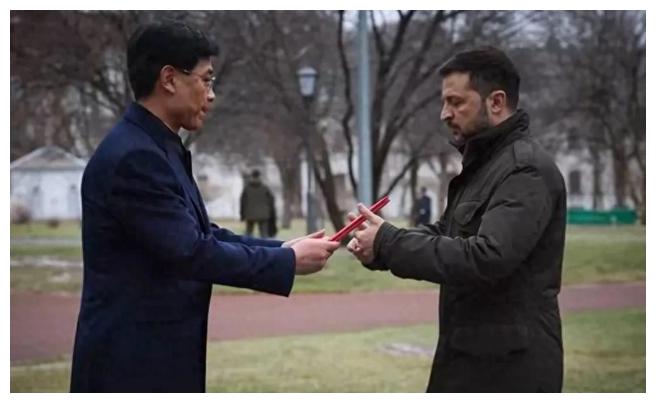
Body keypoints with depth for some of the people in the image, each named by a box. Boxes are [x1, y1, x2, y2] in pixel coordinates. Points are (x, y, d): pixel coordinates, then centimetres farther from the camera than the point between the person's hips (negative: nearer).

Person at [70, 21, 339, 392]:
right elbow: (192, 252, -23)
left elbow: (203, 235, 15)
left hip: (161, 349, 10)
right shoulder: (133, 157, -21)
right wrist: (289, 261, -13)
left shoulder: (158, 150, 11)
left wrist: (283, 249, 3)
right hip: (133, 358, -10)